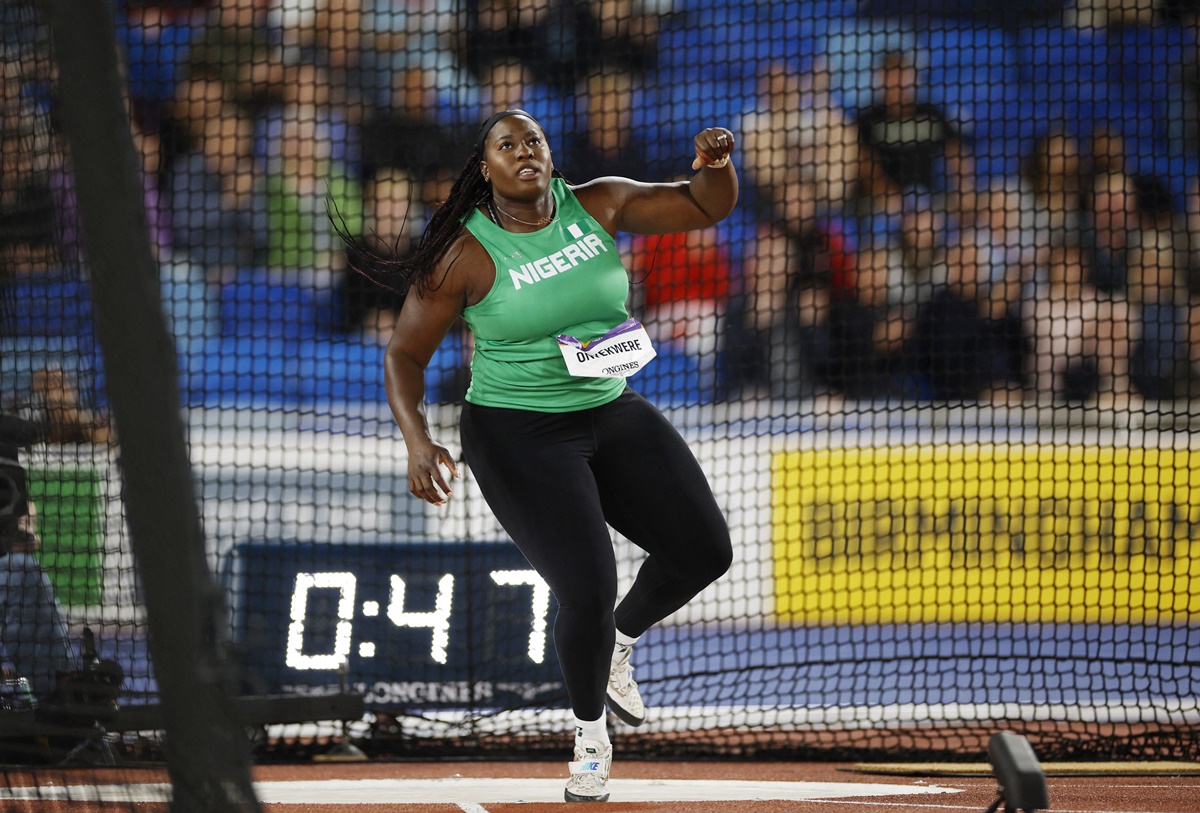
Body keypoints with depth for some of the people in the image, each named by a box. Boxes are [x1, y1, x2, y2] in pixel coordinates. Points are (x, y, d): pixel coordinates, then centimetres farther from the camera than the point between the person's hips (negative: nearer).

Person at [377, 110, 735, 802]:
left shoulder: (596, 206, -1)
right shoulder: (465, 255, -12)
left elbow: (709, 206, 4)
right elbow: (404, 355, -7)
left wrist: (716, 165, -20)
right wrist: (418, 441, -23)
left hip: (611, 413, 5)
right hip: (520, 436, -5)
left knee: (704, 551, -2)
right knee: (587, 593, -16)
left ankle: (620, 642, 29)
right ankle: (590, 735, 13)